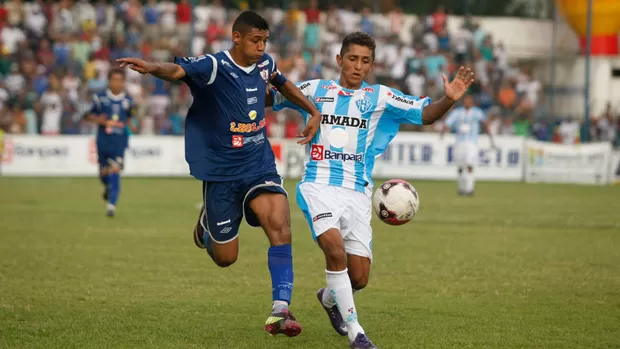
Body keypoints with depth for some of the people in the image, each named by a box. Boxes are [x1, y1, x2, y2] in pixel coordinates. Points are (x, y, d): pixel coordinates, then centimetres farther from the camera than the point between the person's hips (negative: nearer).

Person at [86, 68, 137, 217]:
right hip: (103, 140, 0)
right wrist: (98, 120, -15)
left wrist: (132, 126, -2)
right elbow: (89, 115, 5)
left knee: (115, 171, -13)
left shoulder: (128, 100, 3)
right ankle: (107, 188, 44)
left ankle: (112, 204, -13)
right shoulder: (100, 97, -2)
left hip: (120, 141, 0)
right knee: (104, 172, 8)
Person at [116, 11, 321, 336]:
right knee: (225, 257, 5)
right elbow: (178, 70, -38)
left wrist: (314, 112, 21)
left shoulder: (265, 64, 1)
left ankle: (279, 312, -20)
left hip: (259, 166, 4)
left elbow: (283, 83, 26)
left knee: (279, 222, -23)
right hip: (221, 172, -4)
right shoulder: (214, 66, -18)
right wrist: (152, 68, -59)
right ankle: (207, 223, 42)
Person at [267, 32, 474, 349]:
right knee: (334, 247, -29)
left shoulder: (380, 97, 5)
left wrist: (448, 100, -22)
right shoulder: (315, 90, 6)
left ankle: (330, 298, 38)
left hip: (357, 193, 2)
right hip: (318, 186, -2)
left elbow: (425, 114, -2)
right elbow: (271, 99, 15)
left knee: (359, 278, 0)